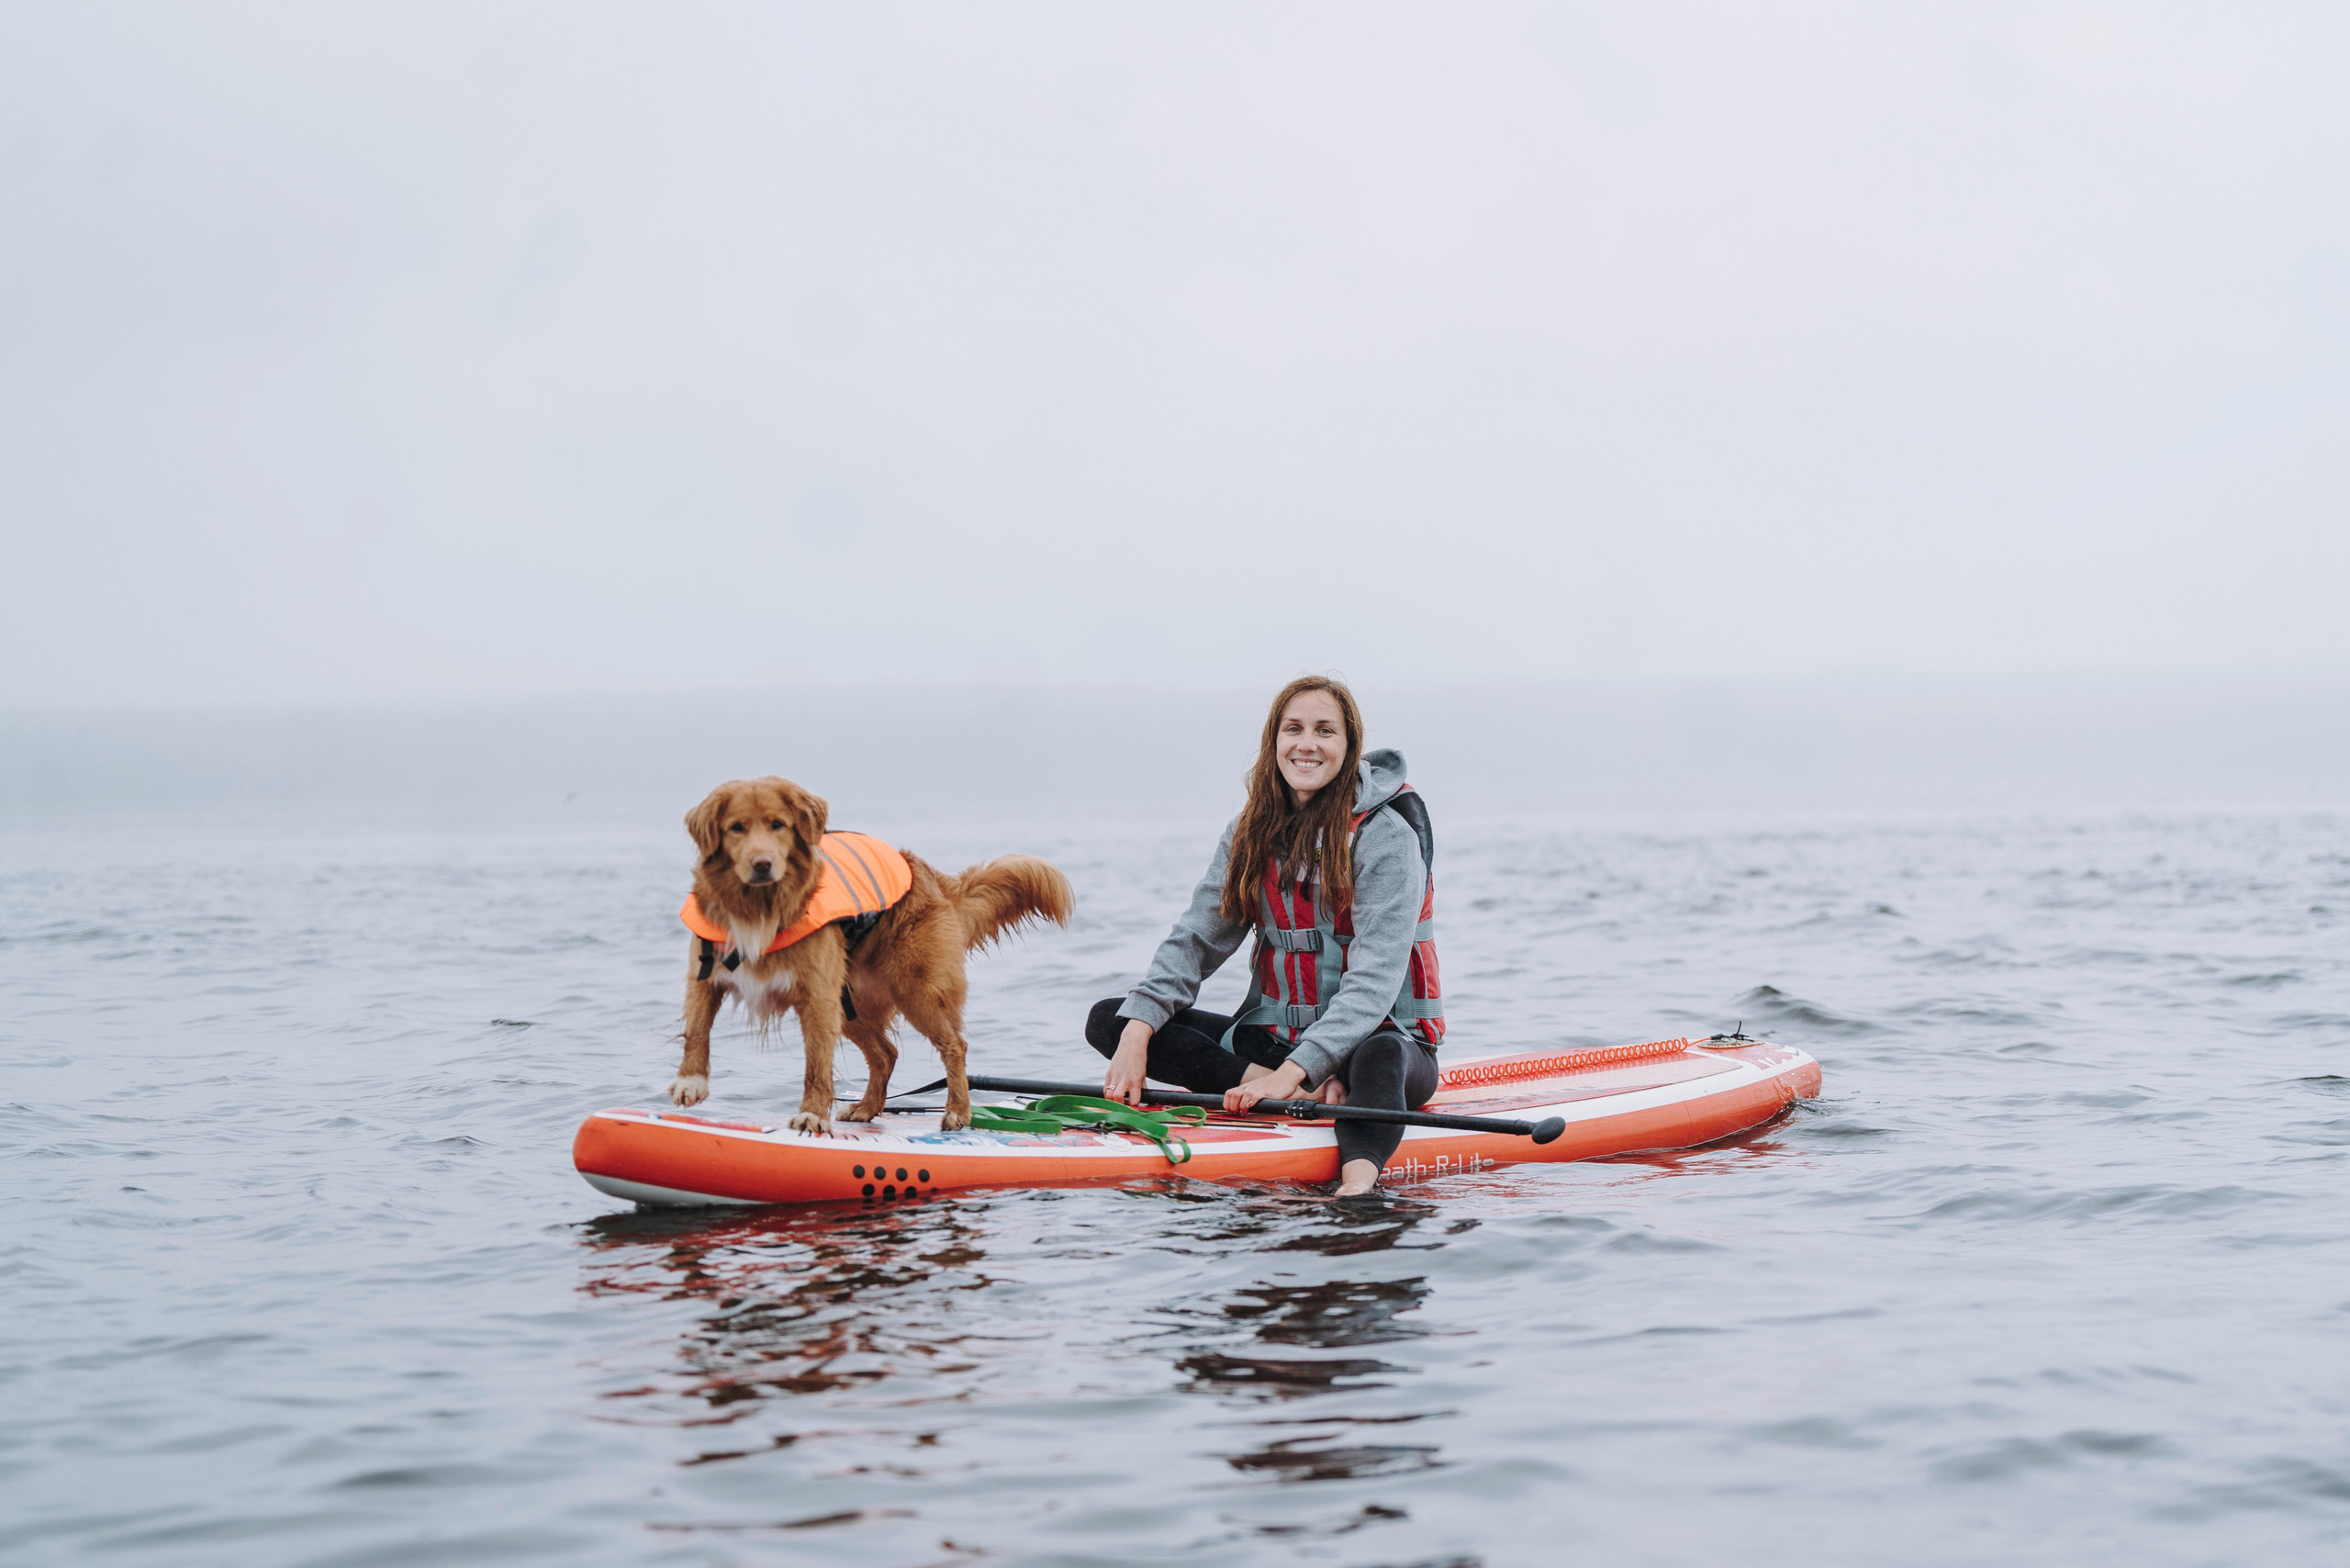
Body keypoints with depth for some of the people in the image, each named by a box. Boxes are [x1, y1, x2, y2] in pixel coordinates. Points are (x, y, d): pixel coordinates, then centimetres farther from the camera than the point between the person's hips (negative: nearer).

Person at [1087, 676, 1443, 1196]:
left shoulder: (1385, 836, -13)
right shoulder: (1252, 832, 6)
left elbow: (1374, 980, -23)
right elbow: (1195, 940, 0)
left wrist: (1291, 1072, -37)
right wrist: (1136, 1033, -19)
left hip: (1381, 1034, -6)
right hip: (1274, 1034, 6)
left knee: (1379, 1058, -41)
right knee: (1108, 1020, -9)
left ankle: (1357, 1184, -69)